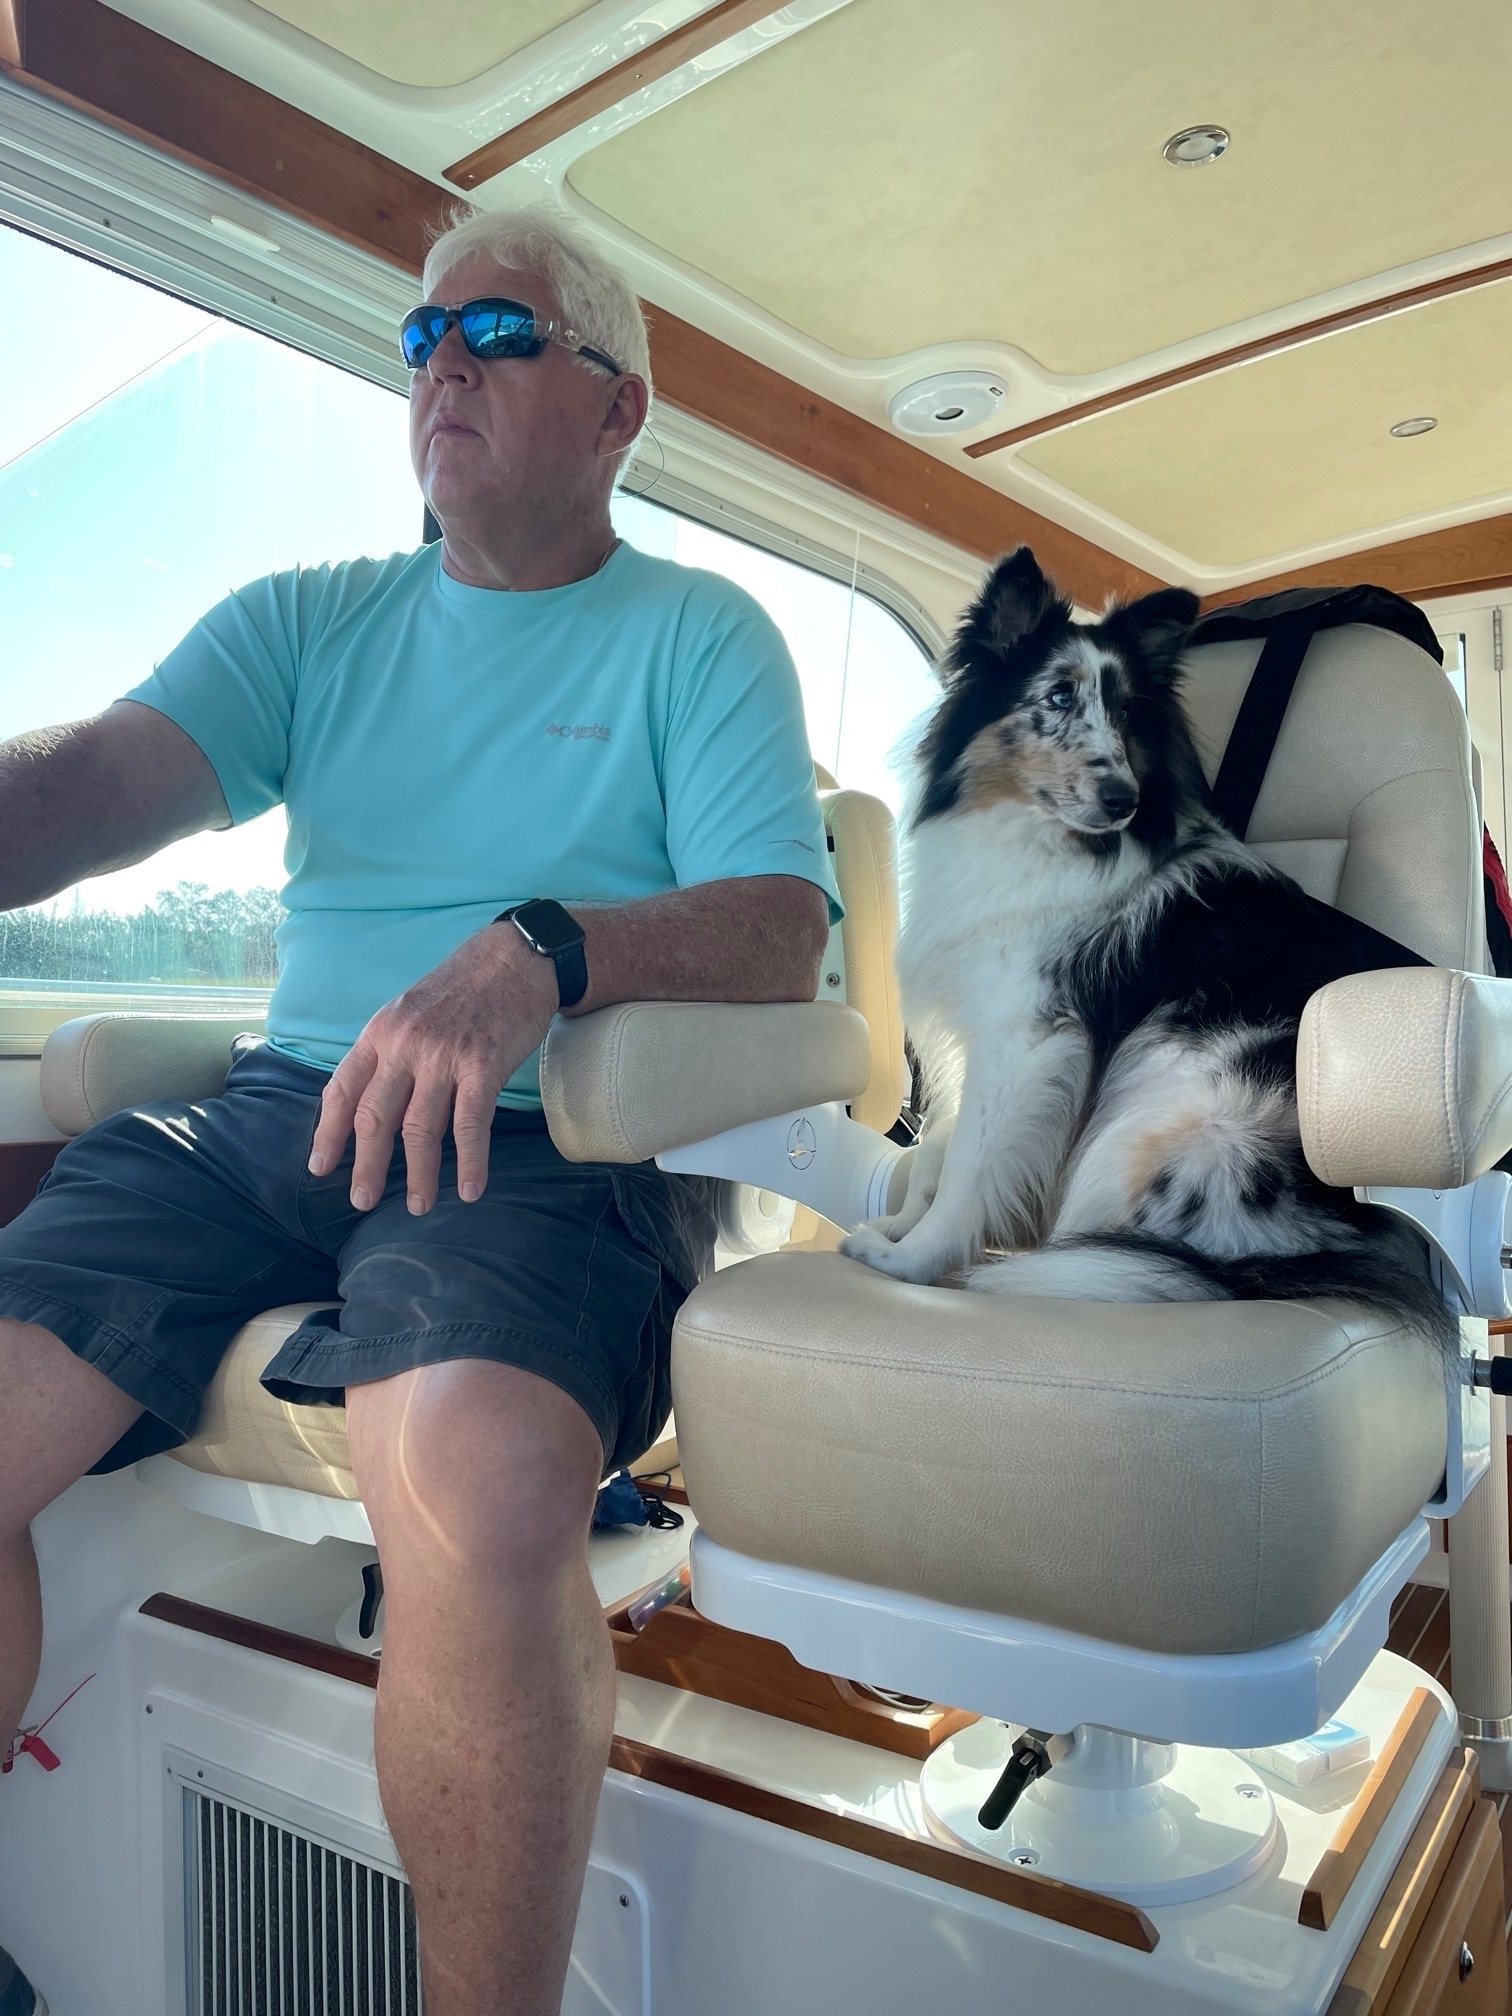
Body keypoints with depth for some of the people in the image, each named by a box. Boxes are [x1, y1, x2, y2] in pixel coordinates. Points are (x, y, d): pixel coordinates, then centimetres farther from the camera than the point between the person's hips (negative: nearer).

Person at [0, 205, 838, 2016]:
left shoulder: (700, 634, 9)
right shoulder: (308, 623, 19)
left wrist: (542, 950, -23)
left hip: (554, 1141, -4)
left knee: (481, 1480, -34)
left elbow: (778, 935, -4)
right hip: (285, 1110, 5)